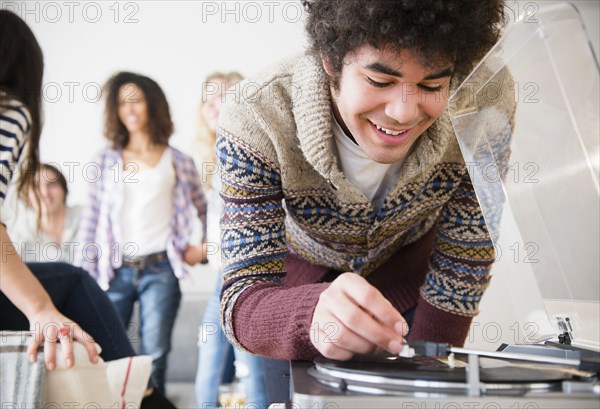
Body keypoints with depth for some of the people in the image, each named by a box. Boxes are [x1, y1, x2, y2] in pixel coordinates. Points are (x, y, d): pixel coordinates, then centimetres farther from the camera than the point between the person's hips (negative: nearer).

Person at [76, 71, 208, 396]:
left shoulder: (178, 162, 7)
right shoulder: (107, 161, 9)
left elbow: (206, 209, 18)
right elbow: (91, 222, 6)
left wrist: (205, 247, 2)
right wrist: (82, 278, 0)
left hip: (160, 271, -1)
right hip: (116, 271, 1)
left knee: (154, 359, -2)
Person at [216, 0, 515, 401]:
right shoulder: (256, 120, -35)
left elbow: (460, 272, -18)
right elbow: (243, 301, -37)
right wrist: (313, 315, -58)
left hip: (409, 273, 1)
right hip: (300, 282, 0)